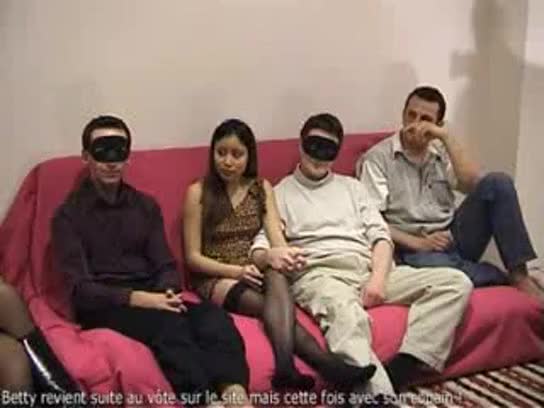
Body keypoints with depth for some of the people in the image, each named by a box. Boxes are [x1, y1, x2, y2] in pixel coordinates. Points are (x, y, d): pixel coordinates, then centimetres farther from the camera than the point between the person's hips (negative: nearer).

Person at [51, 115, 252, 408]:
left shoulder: (146, 206, 17)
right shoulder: (69, 215, 2)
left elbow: (166, 265, 10)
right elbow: (79, 289, -8)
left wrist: (166, 294, -15)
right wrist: (138, 298, -23)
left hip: (151, 299, 4)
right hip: (101, 306, -4)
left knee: (213, 316, -29)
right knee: (169, 323, -36)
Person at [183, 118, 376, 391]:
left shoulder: (262, 189, 10)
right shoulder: (198, 193, -1)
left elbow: (277, 241, -1)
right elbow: (193, 257, -3)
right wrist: (236, 270, -19)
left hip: (256, 274, 2)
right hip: (216, 278, -2)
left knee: (276, 277, -37)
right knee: (277, 306, -34)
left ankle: (286, 367, -55)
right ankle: (324, 363, -48)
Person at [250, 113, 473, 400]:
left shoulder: (351, 186, 28)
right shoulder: (279, 194, 17)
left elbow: (380, 235, 16)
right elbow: (257, 250, 5)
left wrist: (378, 277, -6)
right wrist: (270, 255, -22)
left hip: (369, 270, 5)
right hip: (319, 275, -4)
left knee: (456, 282, -17)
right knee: (347, 316, -42)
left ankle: (400, 370, -32)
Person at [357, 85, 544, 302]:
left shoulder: (442, 153, 15)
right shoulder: (377, 158, 1)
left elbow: (473, 184, -5)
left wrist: (447, 137, -8)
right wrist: (418, 243, -18)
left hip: (453, 238, 5)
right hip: (413, 249, -4)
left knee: (498, 183, -15)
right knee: (429, 263, -41)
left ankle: (520, 274, -20)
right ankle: (507, 279, -15)